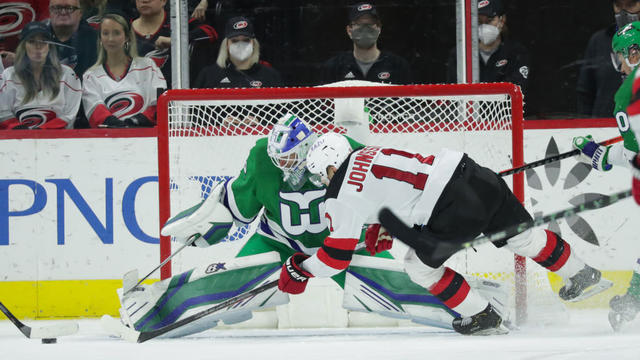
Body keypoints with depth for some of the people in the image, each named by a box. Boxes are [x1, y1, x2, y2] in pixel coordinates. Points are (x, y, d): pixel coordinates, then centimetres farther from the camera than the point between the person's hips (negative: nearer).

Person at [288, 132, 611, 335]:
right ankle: (583, 277, 35)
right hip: (469, 170, 8)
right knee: (521, 235, 24)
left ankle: (482, 318, 18)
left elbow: (336, 258, 5)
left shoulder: (341, 197, 1)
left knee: (420, 266, 12)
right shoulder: (367, 153, 22)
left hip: (454, 210, -8)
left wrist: (299, 269, 19)